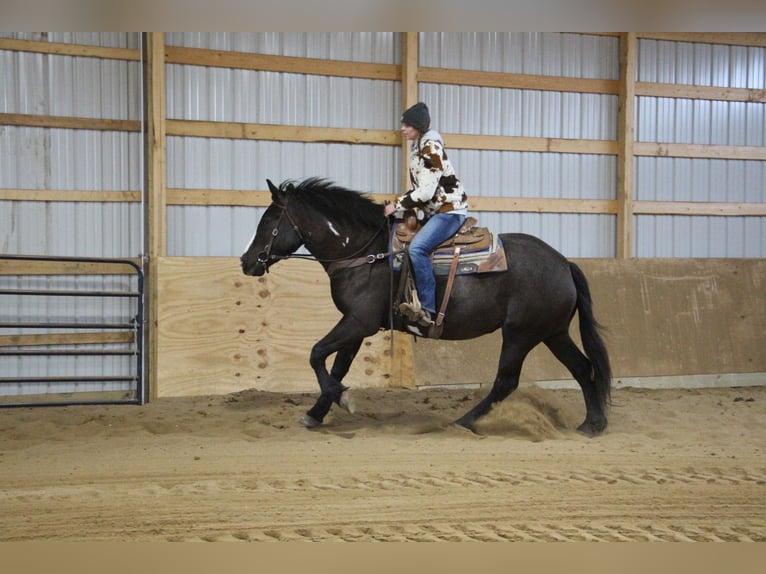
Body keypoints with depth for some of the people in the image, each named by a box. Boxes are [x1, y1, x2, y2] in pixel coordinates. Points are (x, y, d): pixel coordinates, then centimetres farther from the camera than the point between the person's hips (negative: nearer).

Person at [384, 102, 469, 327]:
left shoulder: (431, 148, -15)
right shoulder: (418, 147, 13)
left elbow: (426, 191, -21)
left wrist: (398, 205, -14)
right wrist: (400, 206, 9)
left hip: (450, 209, -11)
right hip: (432, 211, 11)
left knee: (417, 248, -29)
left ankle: (428, 310, -30)